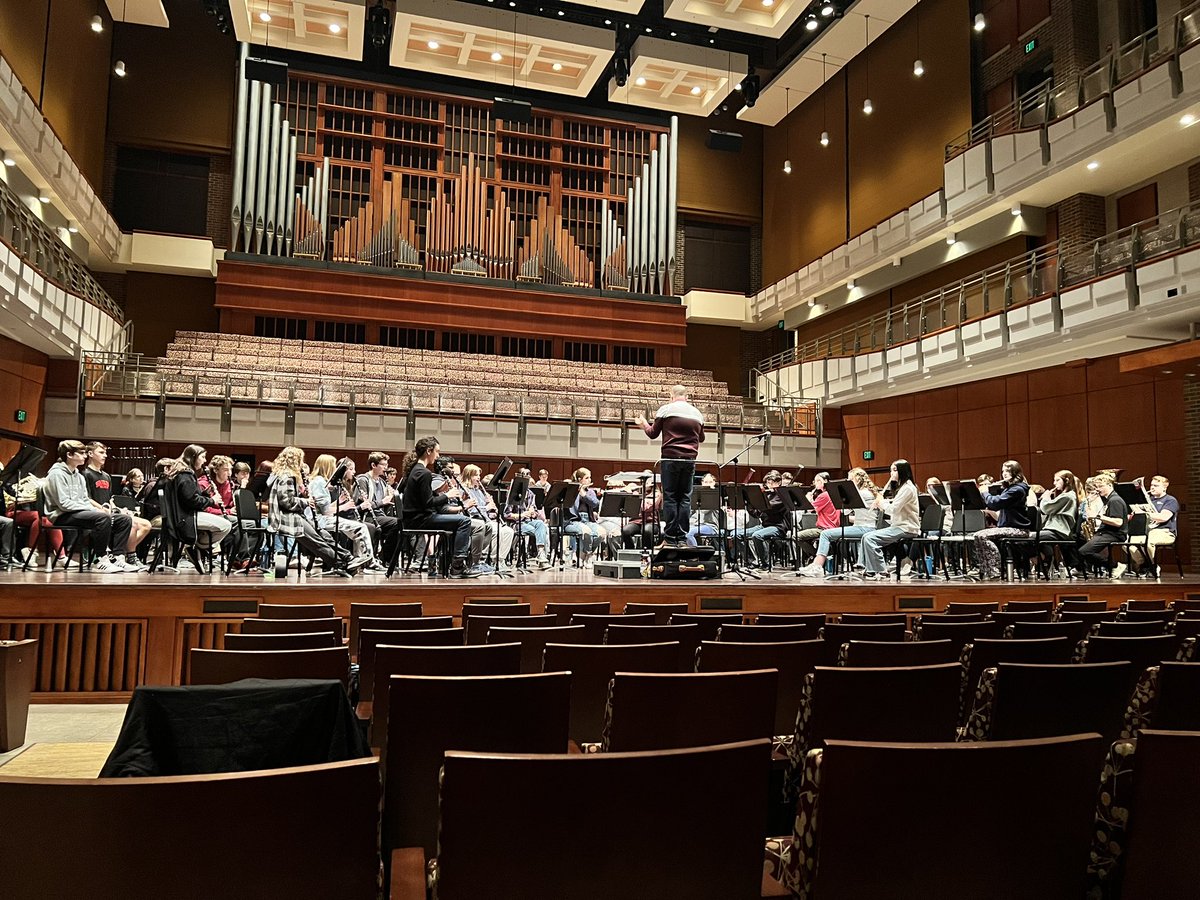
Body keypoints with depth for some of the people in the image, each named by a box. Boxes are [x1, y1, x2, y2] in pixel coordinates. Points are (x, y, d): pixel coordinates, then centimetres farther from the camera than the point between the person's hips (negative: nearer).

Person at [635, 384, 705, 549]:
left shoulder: (666, 409, 0)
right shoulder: (697, 413, 11)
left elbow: (653, 433, 4)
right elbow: (701, 439, 21)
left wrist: (643, 424, 24)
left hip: (670, 458, -3)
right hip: (689, 460, 3)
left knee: (670, 497, 0)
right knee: (685, 497, 5)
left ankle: (670, 538, -1)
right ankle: (682, 538, 3)